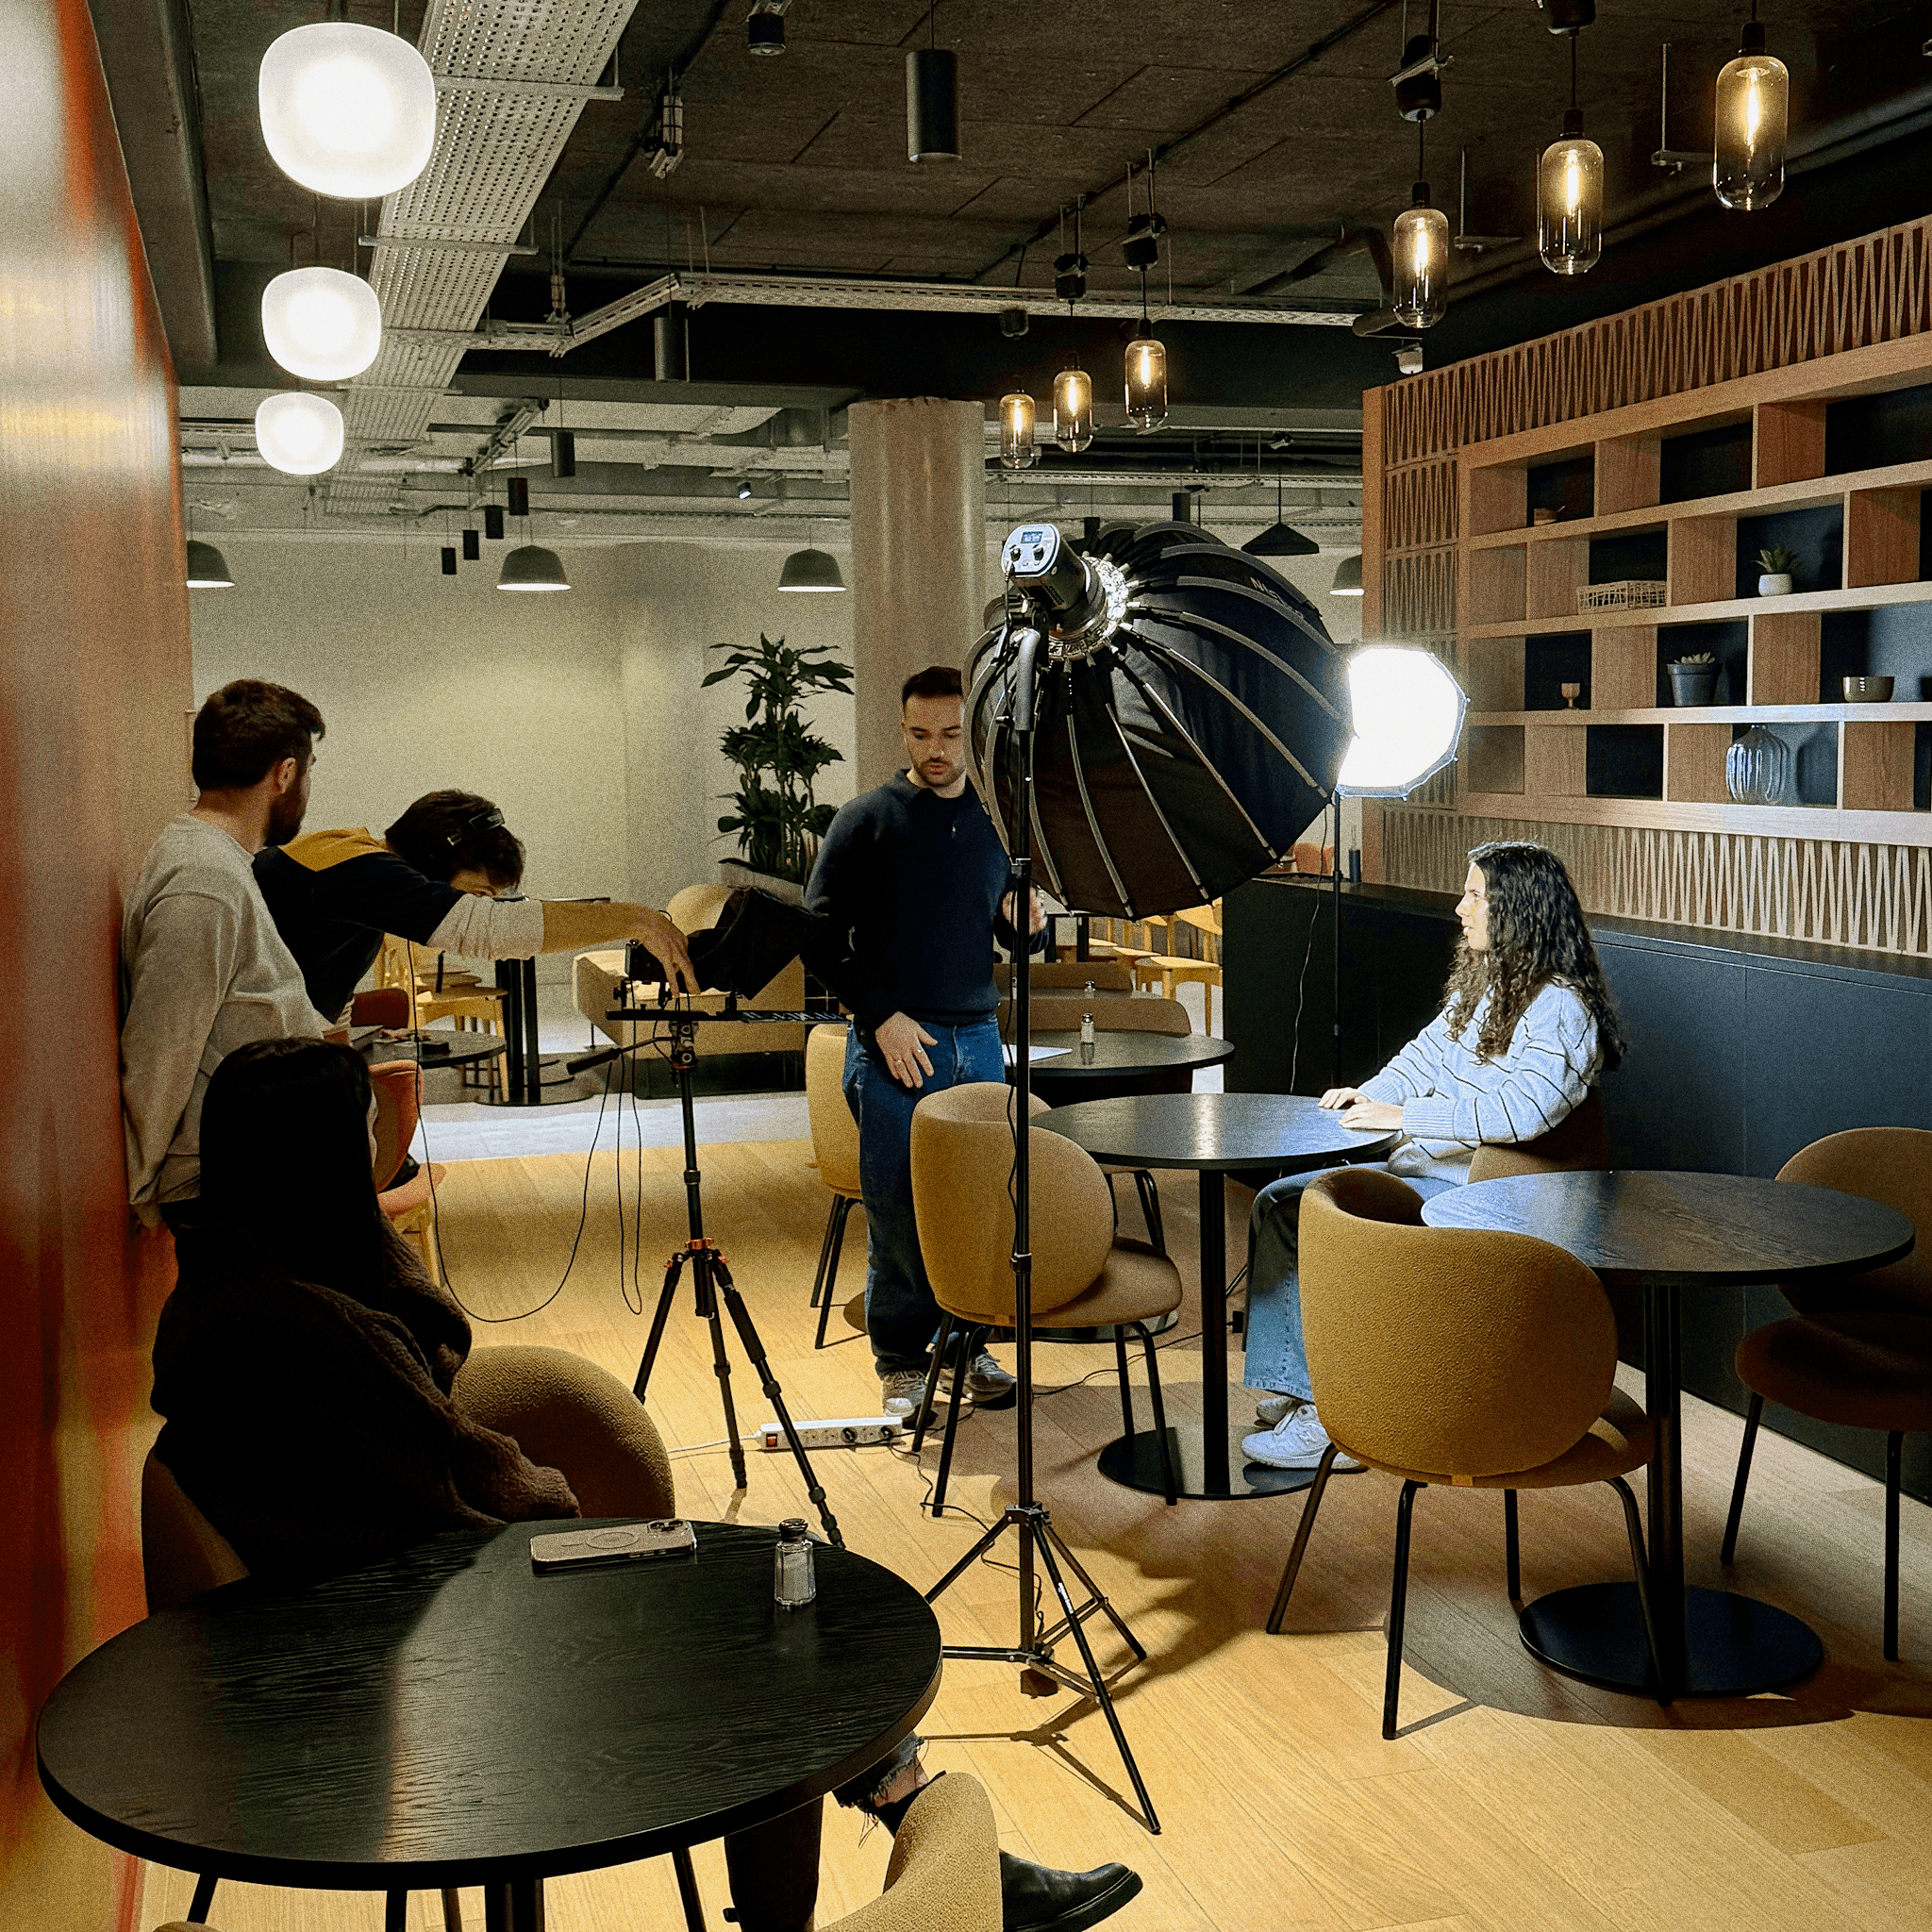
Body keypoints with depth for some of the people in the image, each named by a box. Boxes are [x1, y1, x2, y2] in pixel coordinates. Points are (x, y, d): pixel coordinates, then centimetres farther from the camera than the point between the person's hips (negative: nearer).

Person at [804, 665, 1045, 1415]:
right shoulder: (866, 820, 0)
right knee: (898, 1209, -1)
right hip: (895, 1043, -3)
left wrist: (1027, 923, -6)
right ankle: (901, 1361, 13)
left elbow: (1018, 939, 19)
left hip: (978, 1039, 4)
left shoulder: (998, 821, 12)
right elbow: (822, 933, -4)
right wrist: (882, 1017, -13)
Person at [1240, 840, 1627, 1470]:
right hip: (1420, 1168, 10)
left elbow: (1523, 1109, -32)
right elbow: (1430, 1052, 23)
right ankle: (1294, 1388, 3)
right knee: (1278, 1204, 0)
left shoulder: (1560, 1008, -18)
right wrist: (1371, 1094, 4)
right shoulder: (1484, 982, 12)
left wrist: (1403, 1118, -29)